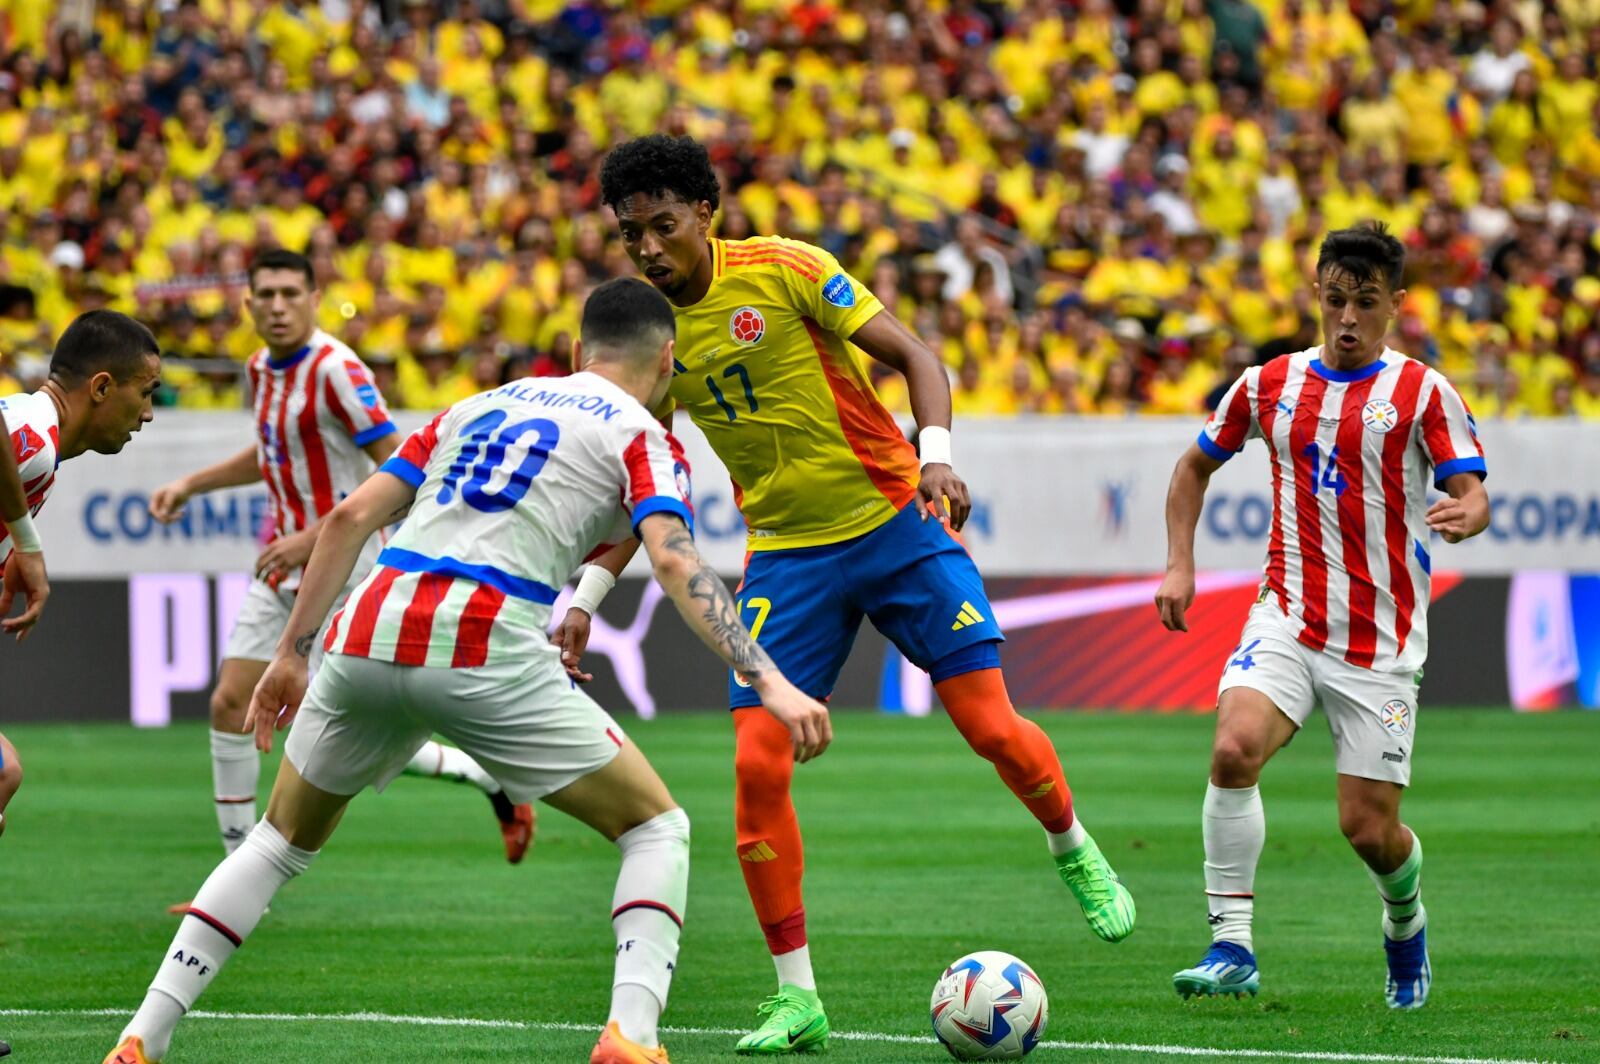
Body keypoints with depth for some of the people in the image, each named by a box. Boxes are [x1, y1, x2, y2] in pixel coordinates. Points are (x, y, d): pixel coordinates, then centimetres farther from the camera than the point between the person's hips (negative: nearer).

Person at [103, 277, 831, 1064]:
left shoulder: (479, 407, 27)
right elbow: (674, 562, -8)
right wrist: (770, 682, -14)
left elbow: (351, 515, 20)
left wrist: (290, 655, 25)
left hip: (366, 639, 5)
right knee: (657, 828, 10)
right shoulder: (640, 437, 10)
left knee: (283, 840, 26)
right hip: (482, 653, -5)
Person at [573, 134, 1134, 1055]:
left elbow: (915, 357, -7)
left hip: (895, 524, -3)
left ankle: (1077, 853, 24)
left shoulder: (783, 271, -11)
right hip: (788, 557, 3)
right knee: (758, 764, -11)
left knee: (990, 724, -8)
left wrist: (936, 455, -24)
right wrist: (587, 598, 0)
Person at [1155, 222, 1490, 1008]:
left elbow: (1473, 496, -8)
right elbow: (1196, 466, 21)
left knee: (1369, 829, -1)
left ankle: (1406, 927, 35)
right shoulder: (1269, 385, 7)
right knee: (1234, 748, -27)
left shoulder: (1423, 393, -2)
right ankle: (1232, 948, -23)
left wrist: (1466, 515, -33)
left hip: (1382, 640, -2)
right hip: (1288, 614, 2)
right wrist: (1179, 565, 9)